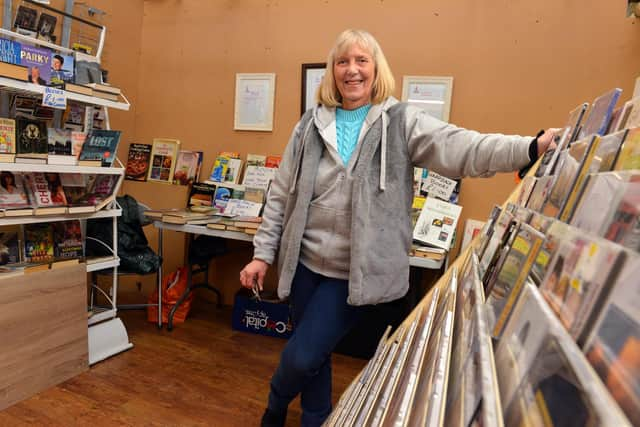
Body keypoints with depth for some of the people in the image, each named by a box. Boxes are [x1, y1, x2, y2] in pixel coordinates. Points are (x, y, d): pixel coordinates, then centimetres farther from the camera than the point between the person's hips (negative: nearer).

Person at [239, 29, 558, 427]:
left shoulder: (402, 122, -4)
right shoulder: (311, 125, 4)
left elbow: (462, 148, -17)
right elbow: (281, 193, 6)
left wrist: (532, 147, -32)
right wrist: (263, 253, 5)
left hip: (356, 271, -3)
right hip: (306, 262, 3)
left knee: (302, 357, 2)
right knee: (315, 356, 16)